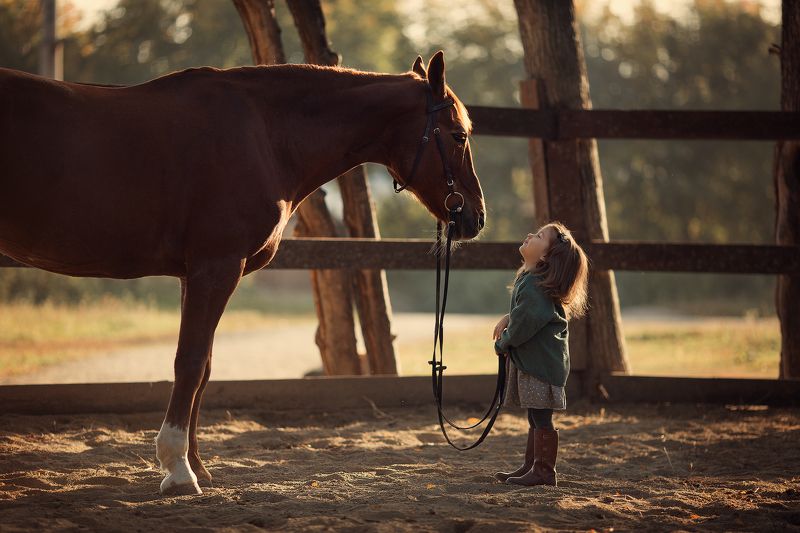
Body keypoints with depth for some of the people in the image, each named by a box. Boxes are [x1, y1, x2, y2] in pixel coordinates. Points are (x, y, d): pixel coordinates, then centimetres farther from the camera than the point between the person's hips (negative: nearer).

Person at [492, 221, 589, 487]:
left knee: (541, 418, -4)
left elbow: (524, 325, -21)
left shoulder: (535, 285, -21)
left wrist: (502, 344, -4)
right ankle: (531, 466, 25)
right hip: (530, 362, 10)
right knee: (535, 418, 17)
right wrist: (508, 318, 8)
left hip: (540, 363, -10)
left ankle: (544, 471, 2)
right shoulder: (528, 278, 12)